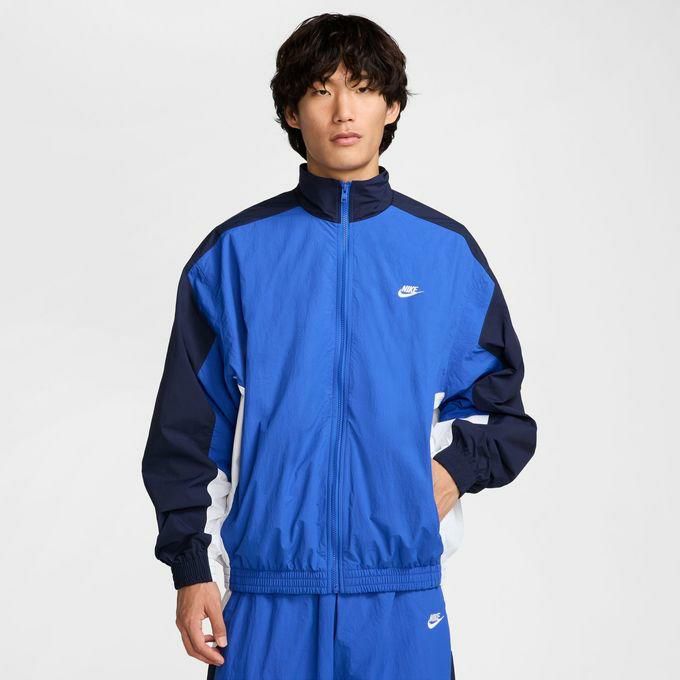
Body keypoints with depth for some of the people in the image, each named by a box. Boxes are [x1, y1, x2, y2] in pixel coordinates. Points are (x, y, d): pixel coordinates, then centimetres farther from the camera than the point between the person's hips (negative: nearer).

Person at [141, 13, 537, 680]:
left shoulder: (447, 251, 6)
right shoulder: (234, 253, 4)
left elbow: (501, 411, 13)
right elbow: (186, 430, 5)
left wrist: (456, 465, -6)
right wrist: (192, 567, 0)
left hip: (402, 596, 1)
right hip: (264, 600, 0)